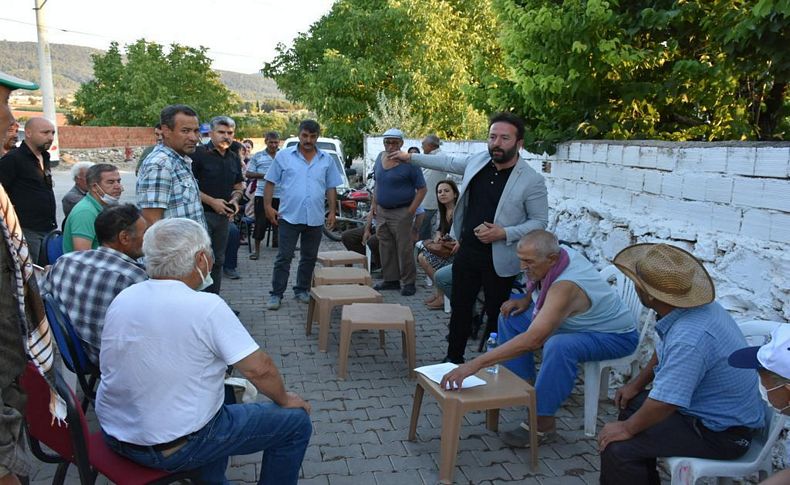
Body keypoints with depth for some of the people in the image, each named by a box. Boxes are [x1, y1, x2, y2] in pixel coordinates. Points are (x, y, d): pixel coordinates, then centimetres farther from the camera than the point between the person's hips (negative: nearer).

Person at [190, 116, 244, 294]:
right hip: (201, 214, -7)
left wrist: (235, 200, -1)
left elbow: (238, 186, 20)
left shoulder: (234, 158, 11)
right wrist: (212, 201, -18)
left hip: (224, 215, 7)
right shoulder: (199, 153, -9)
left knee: (218, 261, 14)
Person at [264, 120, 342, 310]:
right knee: (284, 258, 0)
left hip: (315, 218, 3)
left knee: (309, 258, 12)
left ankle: (302, 290, 26)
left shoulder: (326, 160, 8)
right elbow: (270, 182, 3)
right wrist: (268, 206, -5)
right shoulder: (283, 156, 1)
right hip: (289, 216, -3)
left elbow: (331, 188, 11)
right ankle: (276, 294, 9)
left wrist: (332, 211, 5)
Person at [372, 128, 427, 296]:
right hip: (381, 211, 7)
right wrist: (374, 204, 11)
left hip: (401, 213, -6)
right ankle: (390, 279, 23)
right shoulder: (380, 157, 8)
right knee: (385, 247, 12)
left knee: (404, 249, -2)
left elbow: (422, 189, -9)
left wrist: (411, 210, -13)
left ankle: (408, 283, 8)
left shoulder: (408, 163, -12)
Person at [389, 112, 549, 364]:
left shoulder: (532, 181, -13)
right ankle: (454, 358, 33)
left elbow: (539, 222, -8)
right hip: (467, 252, 5)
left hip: (499, 260, -5)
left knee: (496, 314, 7)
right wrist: (411, 158, 23)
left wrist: (504, 233, -21)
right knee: (460, 307, 16)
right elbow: (447, 163, 19)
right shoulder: (477, 161, 1)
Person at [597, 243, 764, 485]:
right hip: (725, 410, 10)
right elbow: (663, 352, 14)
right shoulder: (691, 305, -5)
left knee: (618, 448, -18)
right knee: (633, 403, 22)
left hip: (722, 432, -10)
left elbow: (664, 404, -31)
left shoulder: (689, 338, -35)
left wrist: (627, 428, -15)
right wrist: (636, 384, 14)